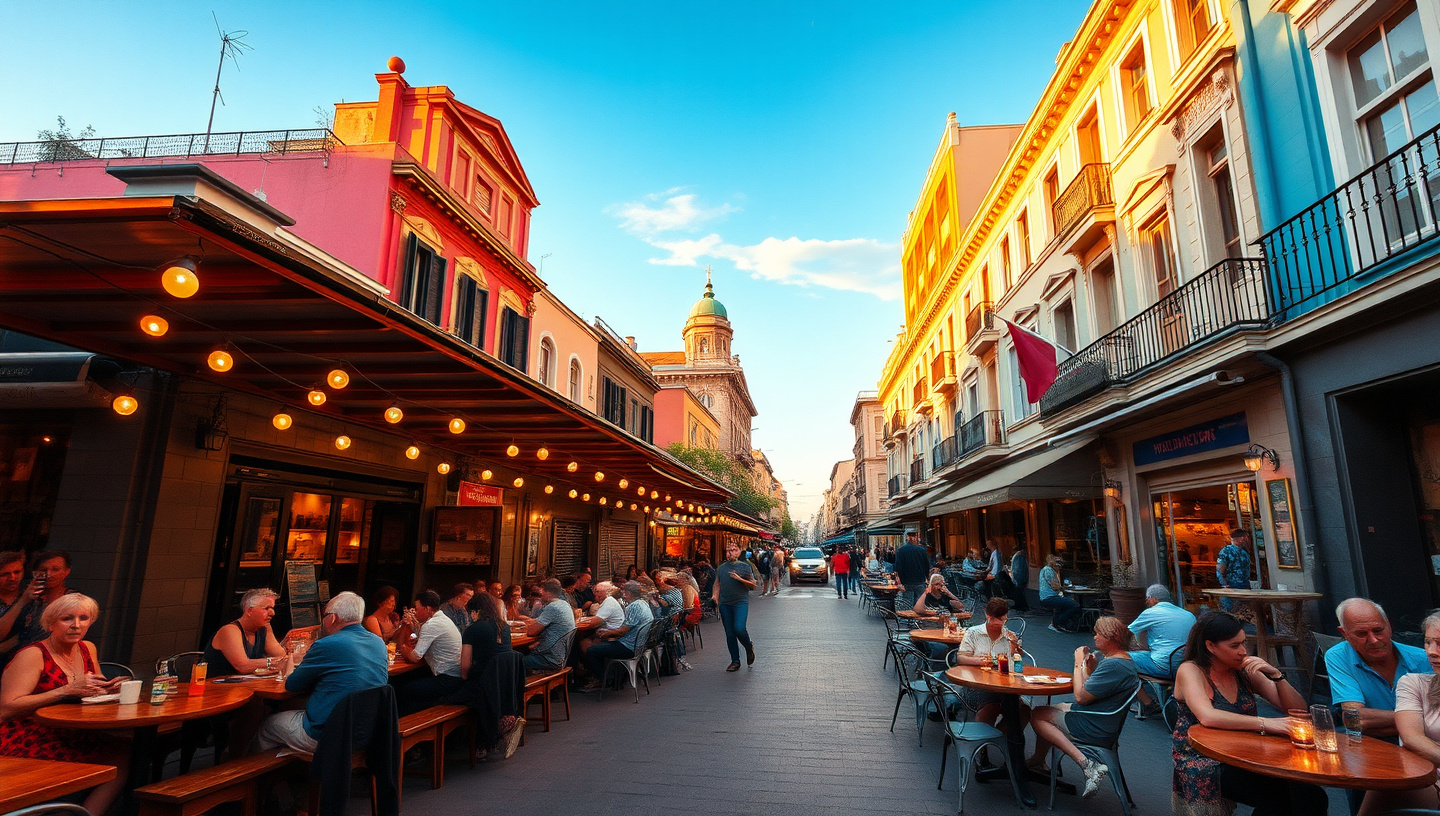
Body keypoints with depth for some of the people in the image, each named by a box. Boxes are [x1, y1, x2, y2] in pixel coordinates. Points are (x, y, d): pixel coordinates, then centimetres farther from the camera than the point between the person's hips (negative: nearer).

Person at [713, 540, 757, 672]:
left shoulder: (744, 566, 2)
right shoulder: (721, 568, 13)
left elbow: (753, 584, 2)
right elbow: (718, 584, 19)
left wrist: (740, 579, -12)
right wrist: (715, 596, 2)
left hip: (741, 602, -4)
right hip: (725, 603, 4)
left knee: (739, 628, -19)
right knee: (729, 633, 5)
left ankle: (749, 648, 11)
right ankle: (735, 661, 15)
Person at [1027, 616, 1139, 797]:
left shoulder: (1113, 666, -27)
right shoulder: (1125, 660, 8)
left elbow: (1081, 697, -25)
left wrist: (1079, 665, -15)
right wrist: (1090, 669, 0)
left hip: (1096, 730, -11)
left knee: (1037, 716, -9)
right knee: (1048, 711, 21)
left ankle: (1085, 763, -16)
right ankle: (1038, 761, 26)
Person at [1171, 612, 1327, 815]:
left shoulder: (1244, 672, 7)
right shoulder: (1190, 671, -11)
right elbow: (1207, 717, -28)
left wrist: (1275, 675, -9)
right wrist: (1264, 723, -33)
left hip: (1242, 760, 6)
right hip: (1202, 766, -6)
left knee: (1312, 796, -19)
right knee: (1282, 796, -26)